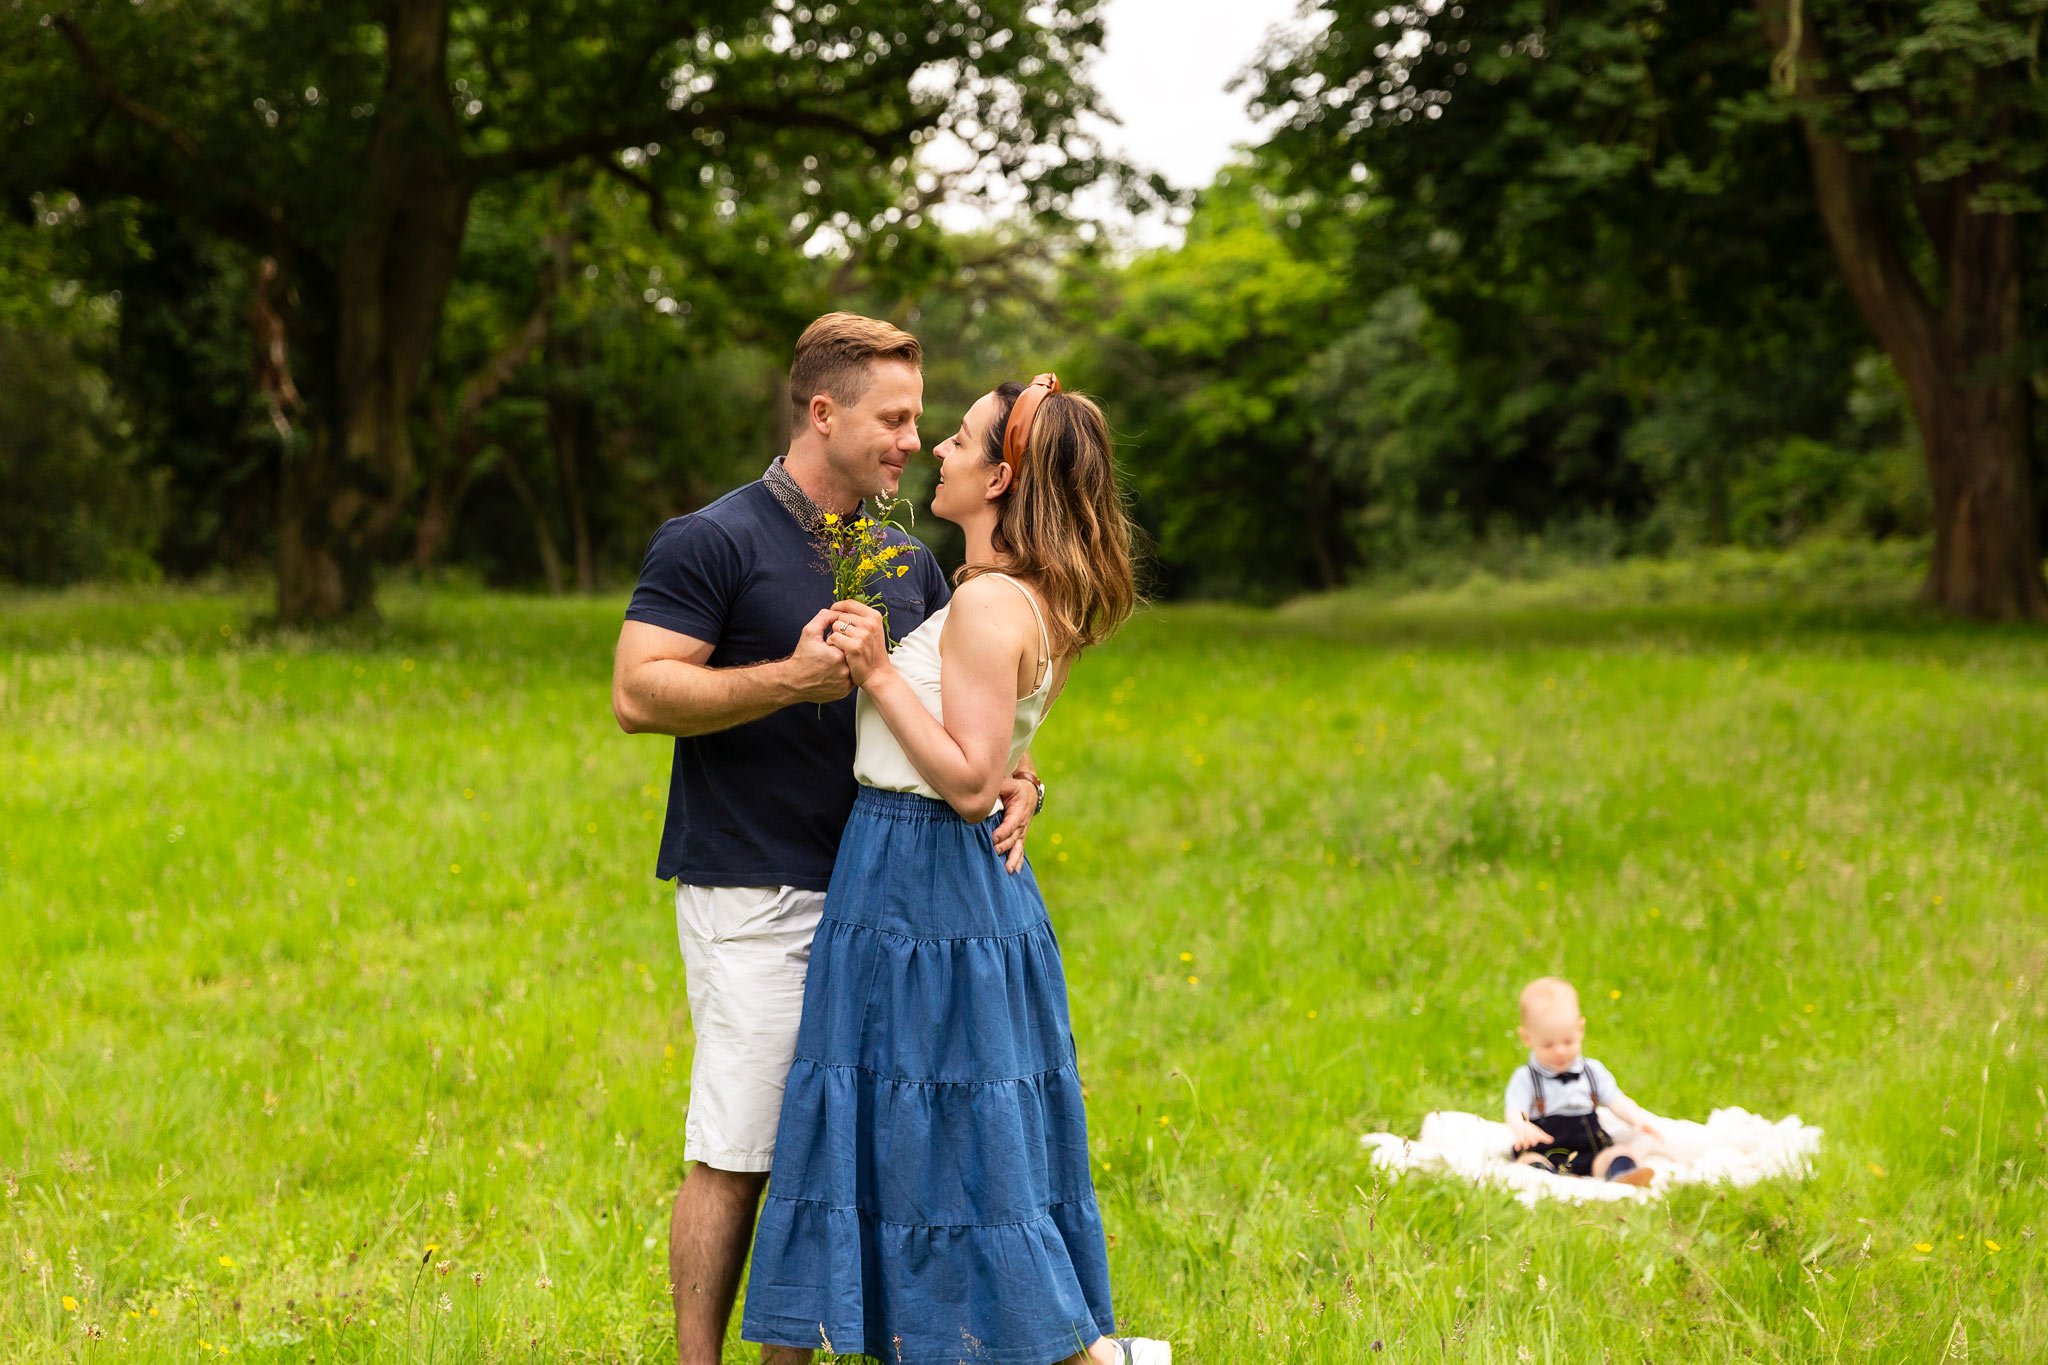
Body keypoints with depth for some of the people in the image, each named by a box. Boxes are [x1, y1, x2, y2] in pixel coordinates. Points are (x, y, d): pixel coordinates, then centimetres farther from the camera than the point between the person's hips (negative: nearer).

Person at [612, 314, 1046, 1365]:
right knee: (735, 1157, -6)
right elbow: (638, 693, -12)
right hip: (753, 894, -6)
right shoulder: (713, 542, -5)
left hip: (875, 891, 6)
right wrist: (791, 678, -21)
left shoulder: (905, 561, 16)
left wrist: (1012, 774, -3)